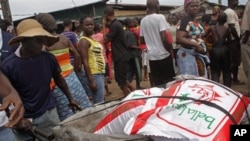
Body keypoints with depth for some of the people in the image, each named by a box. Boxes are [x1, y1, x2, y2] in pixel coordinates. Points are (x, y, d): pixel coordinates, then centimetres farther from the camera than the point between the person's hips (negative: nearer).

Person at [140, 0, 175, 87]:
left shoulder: (143, 20, 7)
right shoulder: (160, 17, -11)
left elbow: (142, 40, 13)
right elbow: (164, 38, -18)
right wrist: (170, 49, -4)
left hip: (151, 56, 5)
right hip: (163, 55, -5)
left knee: (156, 83, 9)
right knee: (169, 81, 5)